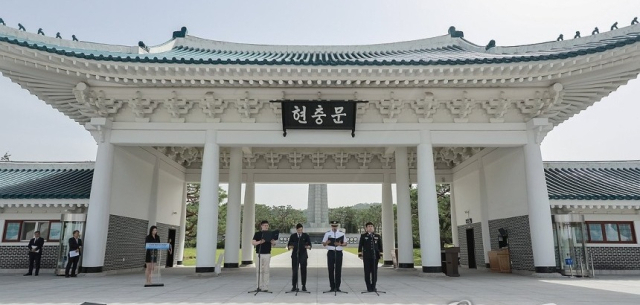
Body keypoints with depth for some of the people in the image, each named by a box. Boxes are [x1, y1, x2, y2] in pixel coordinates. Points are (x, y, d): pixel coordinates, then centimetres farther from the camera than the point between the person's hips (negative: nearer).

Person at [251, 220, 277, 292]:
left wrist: (273, 242, -13)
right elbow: (253, 242, -5)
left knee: (266, 270, 2)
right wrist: (260, 242, -22)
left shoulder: (270, 234, 9)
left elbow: (273, 244, 10)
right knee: (259, 270, 0)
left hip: (267, 254, 2)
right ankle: (259, 286, 7)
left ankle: (265, 287, 5)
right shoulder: (257, 234, 2)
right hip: (259, 254, -2)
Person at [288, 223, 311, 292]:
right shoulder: (293, 236, 6)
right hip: (295, 255, 0)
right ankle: (294, 286, 9)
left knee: (303, 270, 2)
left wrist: (308, 246, -23)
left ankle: (304, 286, 11)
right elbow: (289, 244, 4)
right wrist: (289, 247, -18)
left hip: (303, 255, 0)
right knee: (294, 271, 2)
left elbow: (309, 244, -1)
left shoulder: (306, 236, 4)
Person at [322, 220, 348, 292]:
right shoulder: (327, 233, 5)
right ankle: (332, 287, 10)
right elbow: (323, 243, 5)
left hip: (339, 253, 1)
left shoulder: (341, 233, 7)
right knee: (331, 270, 1)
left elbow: (345, 243, 7)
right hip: (331, 252, 0)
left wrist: (340, 244, -13)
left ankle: (337, 287, 11)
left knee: (338, 270, 2)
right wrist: (326, 243, -18)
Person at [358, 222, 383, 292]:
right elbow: (360, 246, 5)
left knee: (374, 272, 2)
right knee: (367, 272, -1)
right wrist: (360, 255, -2)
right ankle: (369, 287, 6)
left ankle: (373, 286, 12)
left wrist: (380, 254, 5)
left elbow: (380, 246, 11)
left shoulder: (377, 236, 11)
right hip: (366, 257, -1)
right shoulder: (363, 236, 7)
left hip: (375, 256, 2)